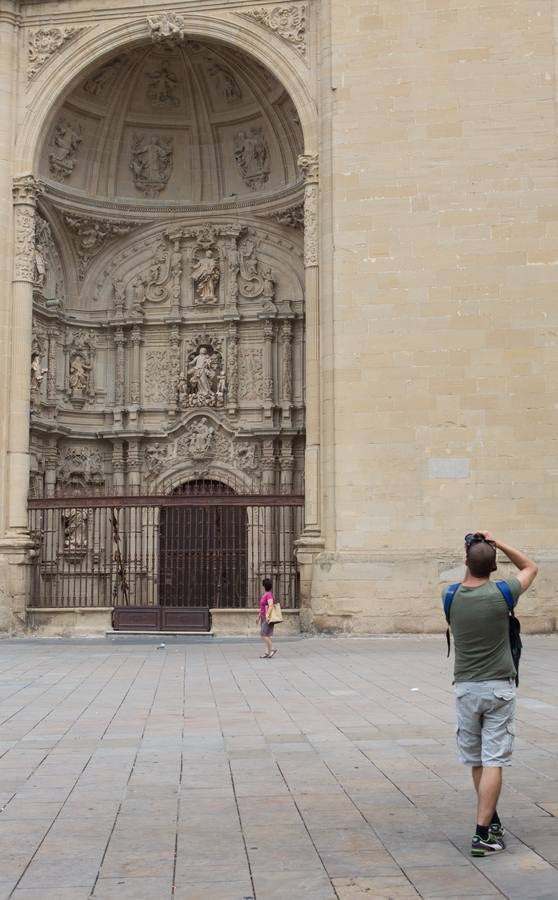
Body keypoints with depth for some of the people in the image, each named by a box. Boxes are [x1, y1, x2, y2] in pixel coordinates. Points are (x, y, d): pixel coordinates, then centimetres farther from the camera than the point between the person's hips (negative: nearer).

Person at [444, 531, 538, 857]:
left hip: (466, 688, 3)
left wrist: (474, 550, 13)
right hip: (499, 687, -3)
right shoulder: (501, 594, -11)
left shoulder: (450, 596, -4)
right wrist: (498, 543, 5)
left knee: (476, 761, 14)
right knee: (493, 761, -3)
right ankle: (483, 835, -7)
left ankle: (493, 821, 28)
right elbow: (531, 567, 8)